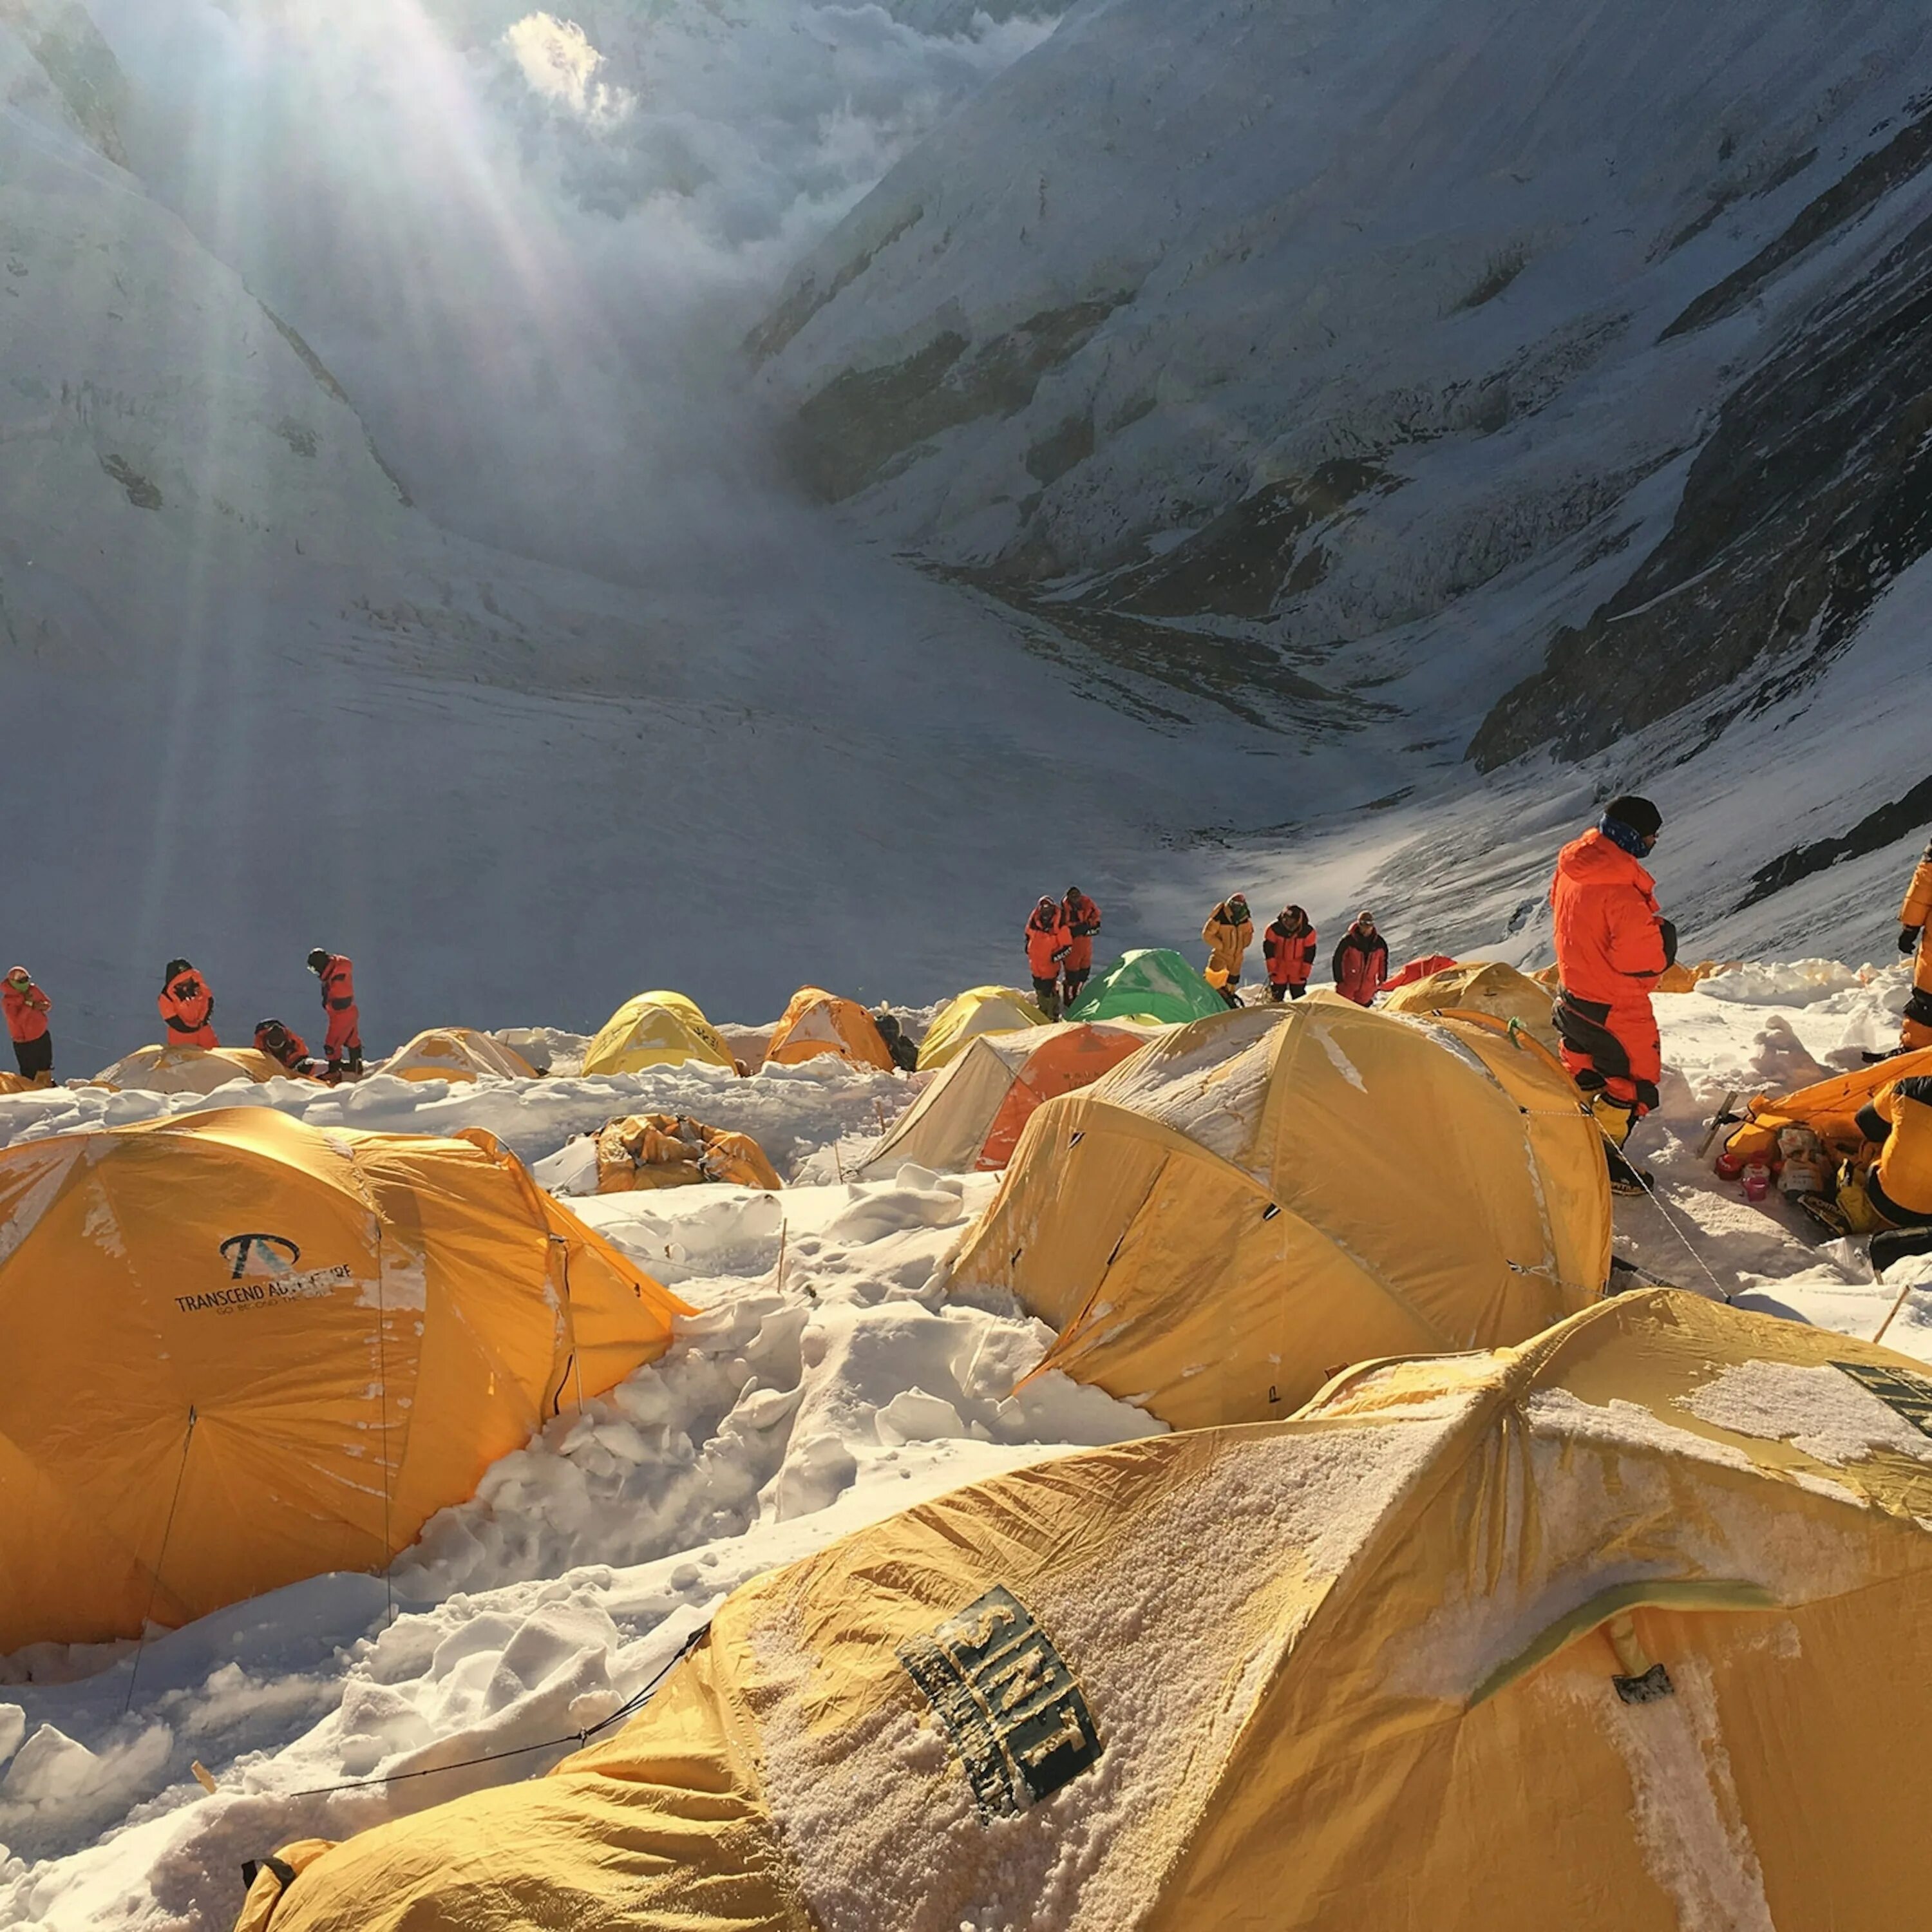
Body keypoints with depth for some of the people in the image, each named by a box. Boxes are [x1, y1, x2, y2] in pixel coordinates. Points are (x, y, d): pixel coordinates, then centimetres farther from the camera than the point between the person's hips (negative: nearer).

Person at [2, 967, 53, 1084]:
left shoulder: (33, 989, -3)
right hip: (25, 1044, -6)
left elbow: (48, 1004, 6)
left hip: (43, 1037, 6)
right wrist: (28, 1004, -30)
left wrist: (40, 1006, -16)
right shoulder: (7, 1000, -19)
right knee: (30, 1075, -3)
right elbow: (16, 1020, -30)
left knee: (45, 1069, 24)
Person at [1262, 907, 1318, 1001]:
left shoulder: (1308, 932, -17)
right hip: (1279, 967, 0)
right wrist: (1272, 970, -8)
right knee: (1276, 996, 8)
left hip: (1298, 970, 0)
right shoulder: (1274, 929, -19)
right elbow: (1269, 950, -8)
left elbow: (1309, 954, -7)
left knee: (1299, 995, 4)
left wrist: (1304, 974, -5)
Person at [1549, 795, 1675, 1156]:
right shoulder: (1621, 889, -30)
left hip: (1571, 999, 9)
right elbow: (1638, 958, -30)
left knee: (1582, 1077, 24)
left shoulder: (1571, 867, -3)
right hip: (1615, 1010, -8)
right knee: (1633, 1085, 9)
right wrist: (1663, 937, -8)